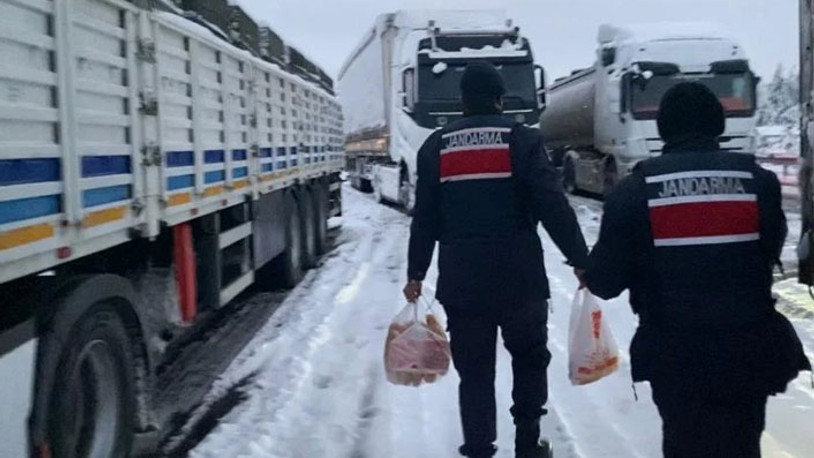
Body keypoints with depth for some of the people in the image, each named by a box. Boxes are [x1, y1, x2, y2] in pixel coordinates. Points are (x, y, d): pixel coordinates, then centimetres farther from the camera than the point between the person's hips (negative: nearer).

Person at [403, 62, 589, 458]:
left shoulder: (436, 147, 6)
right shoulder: (522, 140, -2)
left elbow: (424, 219, 7)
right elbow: (554, 208, -8)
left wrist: (416, 273, 15)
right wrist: (581, 262, -2)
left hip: (460, 281, 2)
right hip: (520, 278, -1)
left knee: (474, 371, 9)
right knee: (530, 359, 18)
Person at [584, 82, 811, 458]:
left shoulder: (635, 190, -9)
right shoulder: (758, 182, -2)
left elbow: (607, 281, -7)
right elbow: (770, 254, 13)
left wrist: (590, 275, 15)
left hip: (676, 358, -2)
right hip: (748, 354, 2)